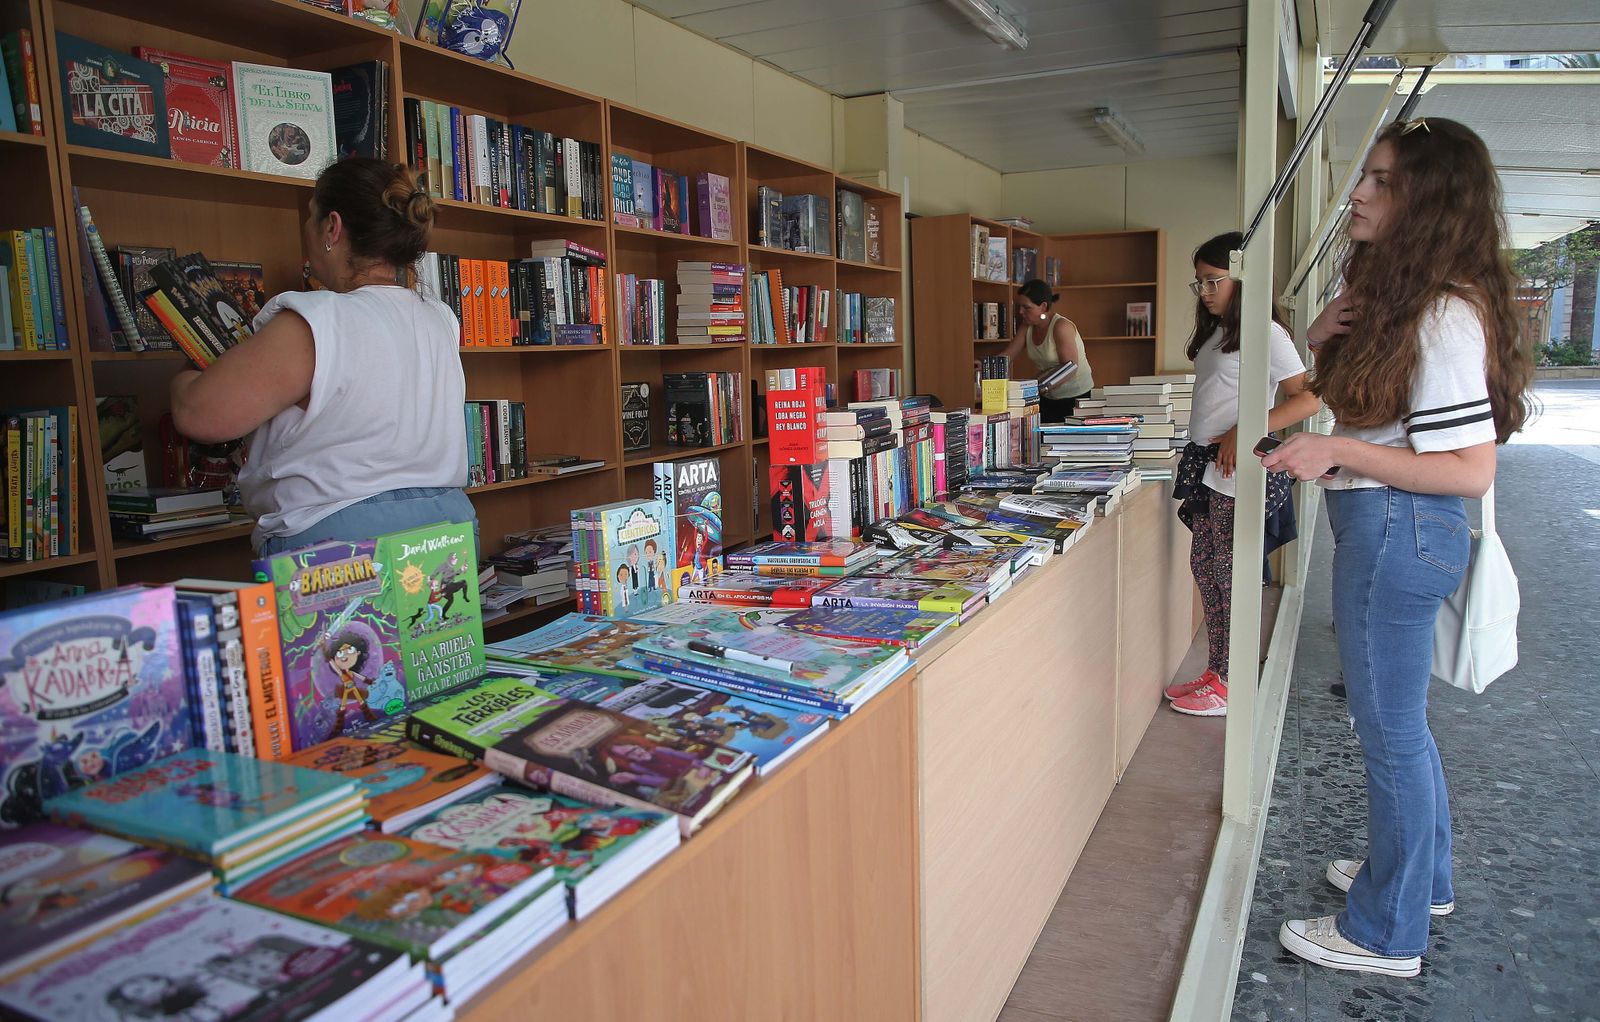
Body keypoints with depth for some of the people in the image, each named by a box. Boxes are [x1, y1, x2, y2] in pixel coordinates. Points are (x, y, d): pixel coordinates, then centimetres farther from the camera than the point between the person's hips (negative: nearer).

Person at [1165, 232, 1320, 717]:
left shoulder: (1264, 333, -10)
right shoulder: (1214, 332, 18)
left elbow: (1307, 399, -17)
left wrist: (1243, 433, -23)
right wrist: (1200, 452, 13)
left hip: (1236, 469, -9)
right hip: (1206, 466, 9)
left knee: (1230, 573, -3)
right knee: (1204, 566, 11)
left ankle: (1231, 685, 8)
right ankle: (1215, 672, 22)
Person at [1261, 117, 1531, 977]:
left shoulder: (1445, 315, -19)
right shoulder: (1400, 298, 11)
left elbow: (1469, 469, -22)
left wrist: (1335, 452, -24)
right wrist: (1329, 346, 3)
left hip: (1398, 530, -10)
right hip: (1386, 528, 10)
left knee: (1390, 729, 3)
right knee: (1397, 719, 22)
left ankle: (1386, 934, 20)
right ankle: (1421, 877, 41)